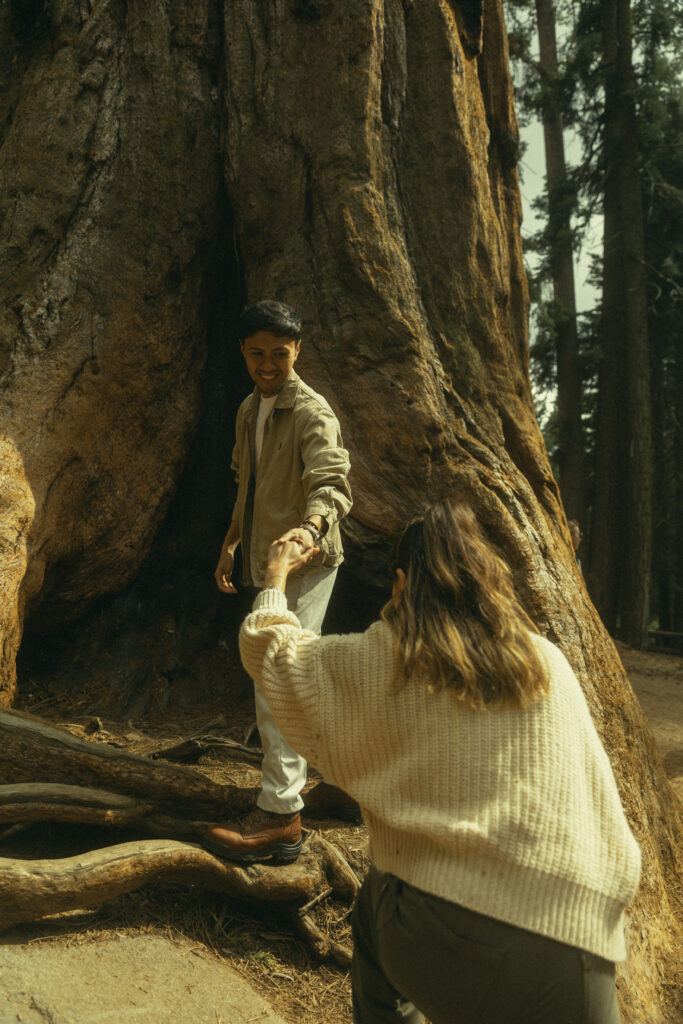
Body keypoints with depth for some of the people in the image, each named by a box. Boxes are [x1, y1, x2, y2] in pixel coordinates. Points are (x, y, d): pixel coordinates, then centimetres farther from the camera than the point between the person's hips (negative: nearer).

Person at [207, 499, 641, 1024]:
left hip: (433, 941, 0)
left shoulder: (378, 664, -2)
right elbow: (602, 811, 9)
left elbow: (267, 646, 13)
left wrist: (276, 575, 30)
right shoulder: (549, 665, 3)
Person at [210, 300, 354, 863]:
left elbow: (331, 481, -29)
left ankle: (280, 814, -3)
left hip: (304, 562, -9)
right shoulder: (250, 410, 14)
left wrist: (310, 527, -48)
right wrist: (231, 543, 19)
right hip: (265, 562, 9)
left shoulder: (311, 411, -13)